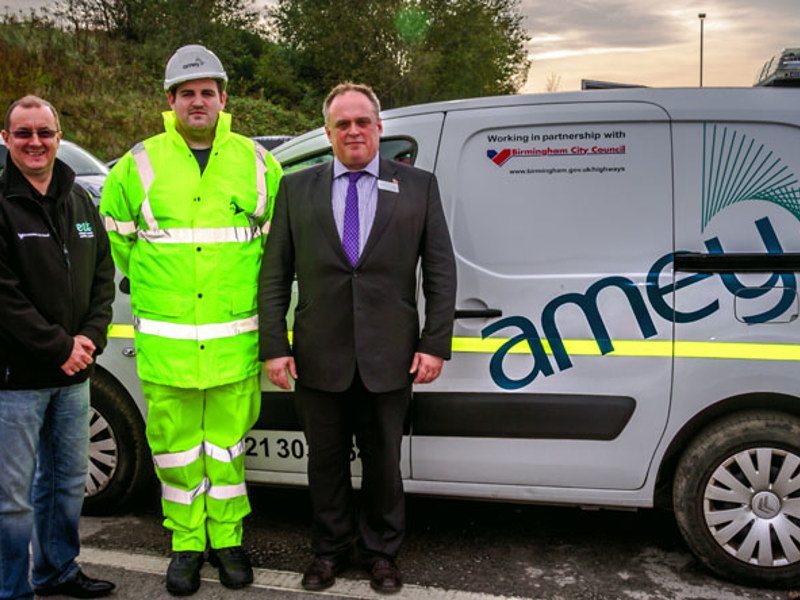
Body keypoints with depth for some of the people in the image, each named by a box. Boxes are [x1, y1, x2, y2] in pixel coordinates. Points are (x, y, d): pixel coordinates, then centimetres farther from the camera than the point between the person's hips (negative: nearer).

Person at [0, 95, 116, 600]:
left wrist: (90, 339, -2)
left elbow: (103, 275, 12)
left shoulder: (80, 202, 12)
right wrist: (59, 348, -15)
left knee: (68, 483, 19)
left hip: (72, 375, 7)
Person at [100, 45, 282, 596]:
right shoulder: (140, 164, 2)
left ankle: (227, 538, 28)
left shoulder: (255, 162, 4)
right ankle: (187, 544, 26)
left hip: (235, 340, 0)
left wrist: (241, 285, 10)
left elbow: (278, 235, 13)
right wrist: (153, 285, 13)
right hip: (166, 343, 0)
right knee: (176, 448, 9)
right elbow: (114, 233, 15)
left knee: (227, 445, 11)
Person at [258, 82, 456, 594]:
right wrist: (274, 346, -3)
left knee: (383, 462, 13)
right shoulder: (297, 189, 6)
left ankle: (382, 552, 32)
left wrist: (435, 344, -5)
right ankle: (330, 550, 33)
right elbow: (274, 275, 4)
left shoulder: (419, 186, 5)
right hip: (320, 359, 1)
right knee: (326, 462, 14)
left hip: (388, 360, -1)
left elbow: (440, 271, 2)